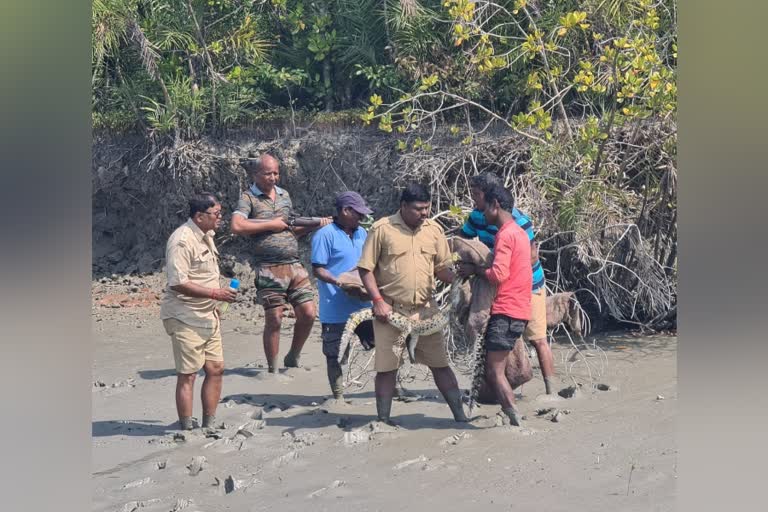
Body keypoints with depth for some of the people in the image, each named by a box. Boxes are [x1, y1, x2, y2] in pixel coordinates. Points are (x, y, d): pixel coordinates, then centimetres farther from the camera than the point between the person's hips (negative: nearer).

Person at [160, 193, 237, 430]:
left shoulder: (205, 236, 12)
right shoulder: (182, 240, -19)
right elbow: (177, 282, -25)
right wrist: (215, 293, -23)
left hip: (207, 316, 9)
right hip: (185, 319, -9)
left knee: (215, 369, 9)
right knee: (188, 374, -3)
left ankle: (208, 426, 18)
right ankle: (187, 430, 4)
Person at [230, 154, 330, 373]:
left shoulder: (284, 195, 18)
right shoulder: (248, 197, -2)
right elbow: (237, 226, -18)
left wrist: (314, 225, 9)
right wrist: (271, 225, -12)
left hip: (294, 265, 6)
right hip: (269, 268, -5)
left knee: (308, 314, 0)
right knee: (274, 319, -3)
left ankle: (293, 359, 20)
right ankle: (273, 369, 10)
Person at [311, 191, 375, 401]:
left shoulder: (362, 233, 12)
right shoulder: (325, 234, -11)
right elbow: (318, 269, -13)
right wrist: (340, 282, -26)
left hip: (362, 305, 7)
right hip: (336, 310, -6)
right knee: (334, 354, 4)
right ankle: (338, 397, 16)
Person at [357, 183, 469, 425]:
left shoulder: (434, 230, 6)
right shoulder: (382, 229, -5)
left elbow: (442, 268, 11)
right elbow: (366, 269, -4)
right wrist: (378, 300, -12)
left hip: (425, 309, 3)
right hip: (391, 310, -3)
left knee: (440, 364, 6)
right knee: (387, 367, 3)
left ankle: (460, 416, 12)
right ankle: (383, 420, 14)